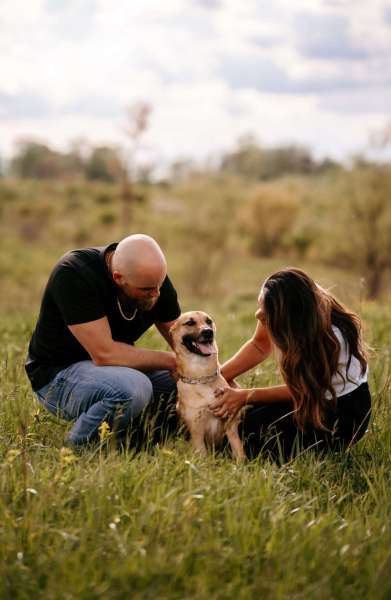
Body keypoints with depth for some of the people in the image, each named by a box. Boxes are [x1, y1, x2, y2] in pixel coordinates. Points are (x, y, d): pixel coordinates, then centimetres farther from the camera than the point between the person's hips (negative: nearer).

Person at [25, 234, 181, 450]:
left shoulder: (154, 277, -7)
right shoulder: (73, 274, -27)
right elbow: (104, 354, -31)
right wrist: (170, 360, -23)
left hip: (116, 367, 7)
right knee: (133, 389, -35)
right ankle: (78, 448, -12)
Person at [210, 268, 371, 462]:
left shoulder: (331, 337, -34)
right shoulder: (276, 308, -19)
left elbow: (303, 390, -18)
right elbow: (260, 345, 2)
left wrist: (246, 396, -19)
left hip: (344, 408, -6)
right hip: (309, 396, 6)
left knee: (255, 426, -23)